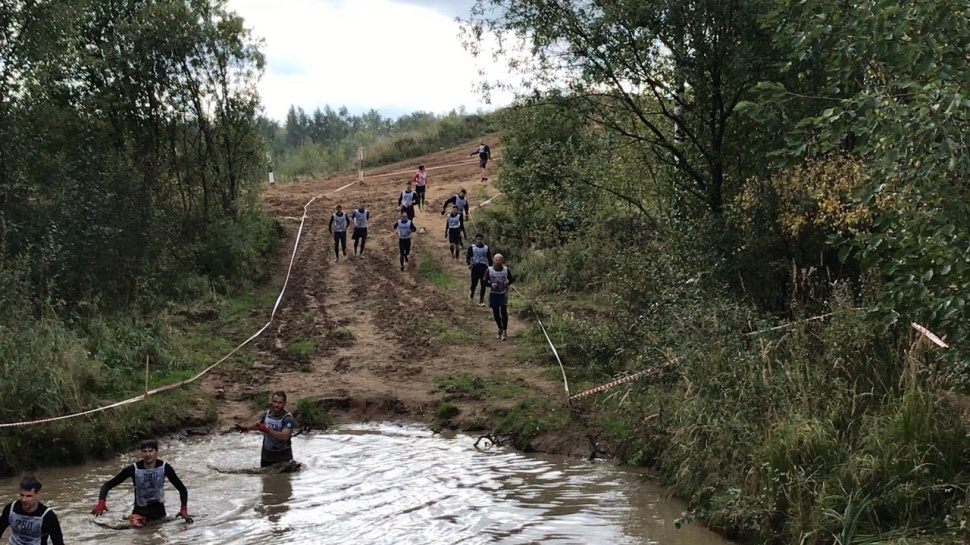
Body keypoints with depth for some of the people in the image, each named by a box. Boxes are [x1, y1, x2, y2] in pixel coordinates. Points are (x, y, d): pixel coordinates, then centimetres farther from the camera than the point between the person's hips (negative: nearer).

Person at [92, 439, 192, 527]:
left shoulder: (164, 468, -17)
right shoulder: (134, 469, -19)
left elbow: (182, 488, -8)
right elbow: (108, 485, -14)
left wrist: (184, 509, -21)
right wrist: (101, 502, -32)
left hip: (158, 507, 1)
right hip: (140, 509, -1)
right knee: (136, 525, -23)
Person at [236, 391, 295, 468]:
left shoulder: (287, 418, -19)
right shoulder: (267, 413, 1)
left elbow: (285, 436, -32)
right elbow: (259, 425, 23)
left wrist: (267, 430, -37)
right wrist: (246, 428, 31)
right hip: (266, 455, 6)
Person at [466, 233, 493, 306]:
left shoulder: (486, 248, 8)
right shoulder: (472, 247, 0)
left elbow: (489, 258, 15)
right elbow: (468, 256, -4)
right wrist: (469, 263, -23)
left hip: (484, 267, 2)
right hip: (475, 267, -2)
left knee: (483, 285, -3)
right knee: (474, 283, 2)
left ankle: (481, 301, 4)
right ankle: (472, 295, 34)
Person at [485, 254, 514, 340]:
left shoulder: (506, 270, -4)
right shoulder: (489, 270, -6)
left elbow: (511, 279, 7)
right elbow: (485, 281, 0)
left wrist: (508, 283, -16)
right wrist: (491, 284, -20)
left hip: (503, 293, -1)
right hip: (493, 293, 1)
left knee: (504, 311, -10)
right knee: (495, 312, 8)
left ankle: (505, 331, -5)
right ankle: (500, 329, 28)